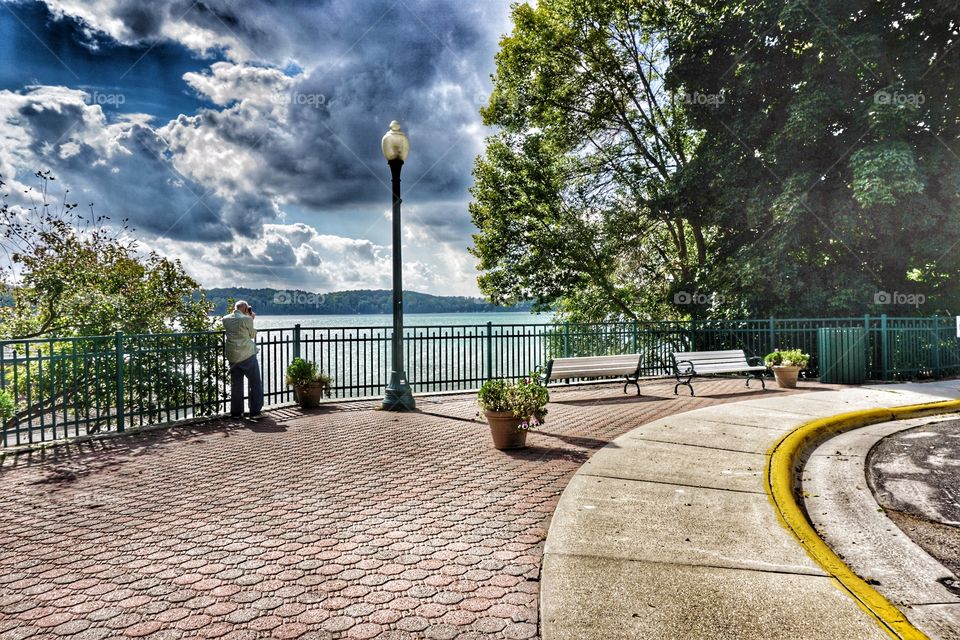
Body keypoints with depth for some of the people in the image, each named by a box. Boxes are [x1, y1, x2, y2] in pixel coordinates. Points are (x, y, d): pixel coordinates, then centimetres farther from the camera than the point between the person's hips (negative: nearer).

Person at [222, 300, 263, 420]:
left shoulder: (225, 319, 4)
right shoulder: (247, 319, -12)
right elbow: (253, 335, 1)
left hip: (232, 356, 5)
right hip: (247, 355, -5)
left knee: (236, 384, 13)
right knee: (255, 383, 4)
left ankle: (235, 412, 17)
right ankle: (255, 412, 3)